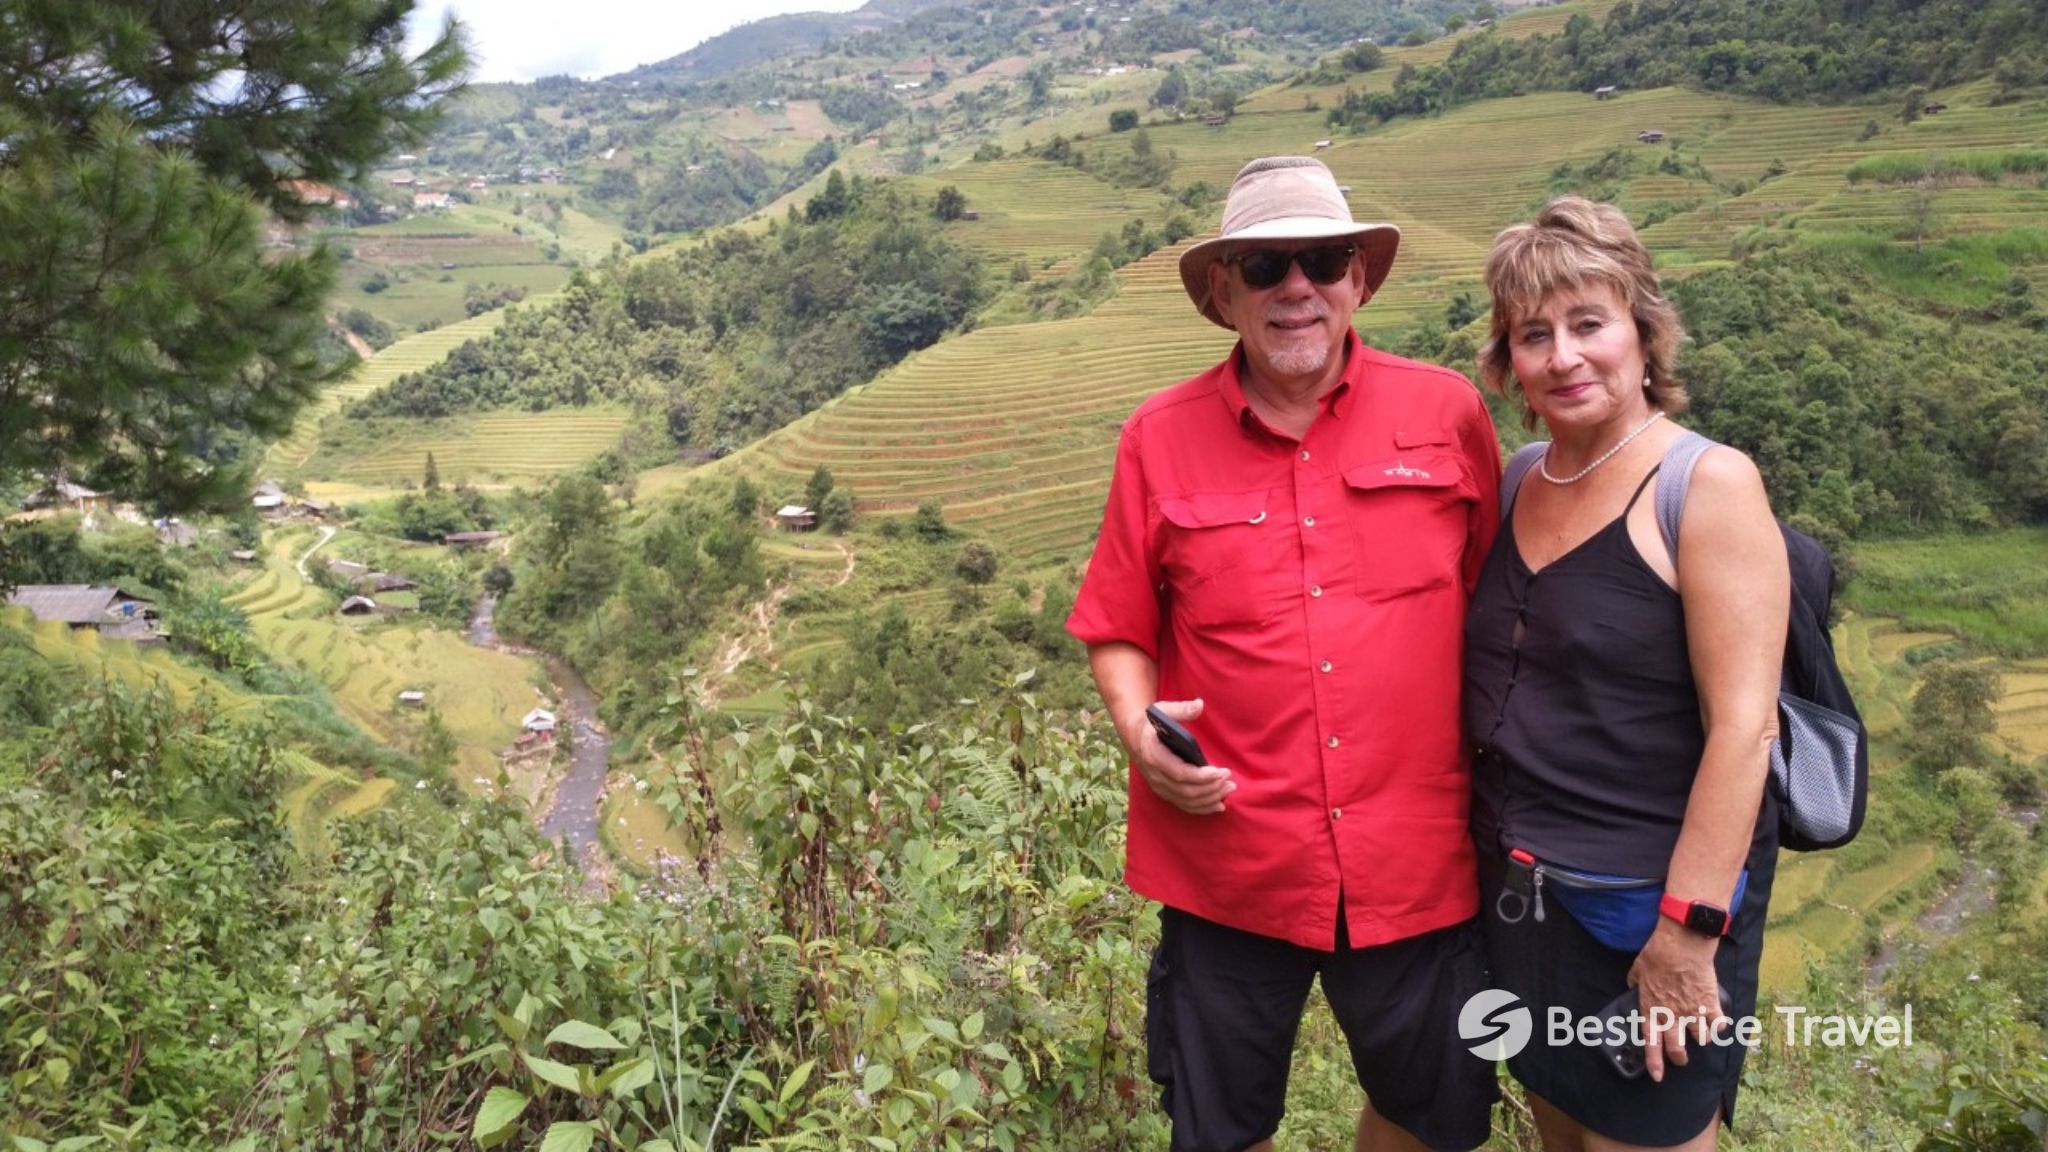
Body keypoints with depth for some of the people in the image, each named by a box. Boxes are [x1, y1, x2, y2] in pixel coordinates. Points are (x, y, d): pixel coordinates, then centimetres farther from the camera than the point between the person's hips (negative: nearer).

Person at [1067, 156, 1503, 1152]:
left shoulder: (1447, 410, -2)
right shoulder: (1160, 438, -3)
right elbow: (1119, 630, 4)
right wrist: (1139, 728, -14)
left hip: (1417, 861, 1)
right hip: (1226, 862, 0)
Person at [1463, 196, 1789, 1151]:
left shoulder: (1708, 485, -15)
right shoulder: (1516, 481, 4)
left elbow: (1742, 726, -19)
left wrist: (1688, 931, -21)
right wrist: (1488, 849, 9)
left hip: (1649, 906, -6)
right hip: (1520, 894, 6)